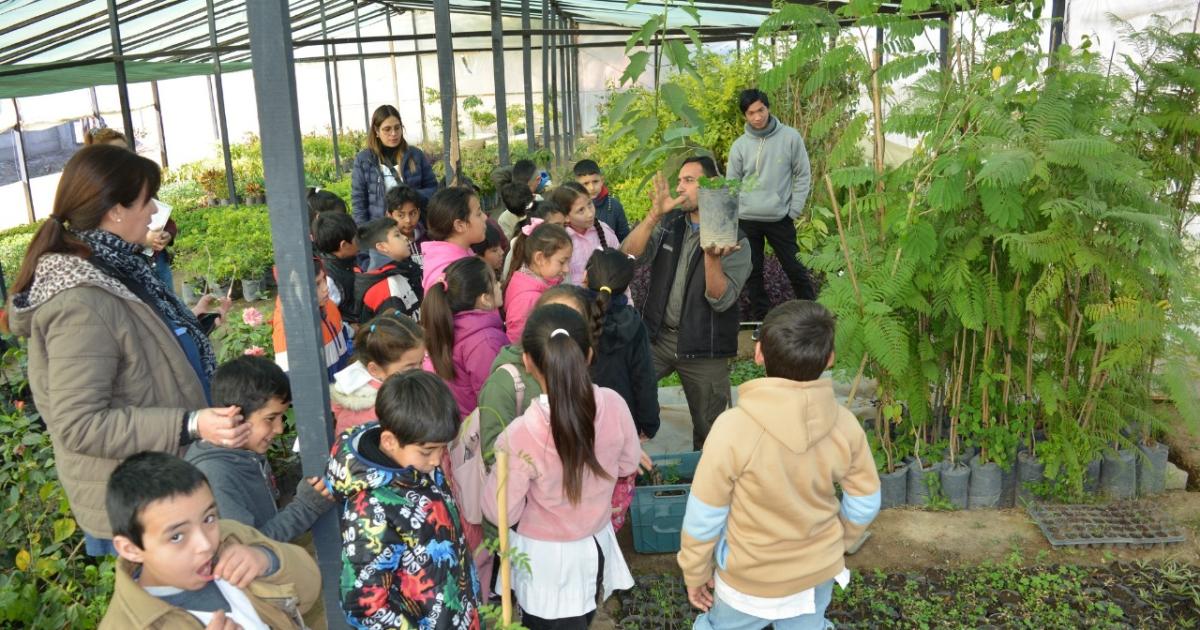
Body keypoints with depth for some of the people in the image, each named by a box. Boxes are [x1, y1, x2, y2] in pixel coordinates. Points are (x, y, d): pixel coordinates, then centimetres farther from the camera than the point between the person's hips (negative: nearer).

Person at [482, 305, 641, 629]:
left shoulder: (521, 435, -32)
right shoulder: (613, 405, -20)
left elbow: (501, 513, -18)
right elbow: (628, 465, 0)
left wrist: (501, 469, -4)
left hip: (546, 556, -4)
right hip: (596, 543, 4)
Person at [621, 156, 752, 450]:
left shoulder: (735, 241, -9)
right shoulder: (668, 224, 3)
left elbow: (721, 300, -18)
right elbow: (629, 256, -11)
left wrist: (712, 257, -34)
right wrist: (654, 214, -22)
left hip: (704, 349, -3)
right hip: (657, 337, 3)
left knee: (708, 431, 9)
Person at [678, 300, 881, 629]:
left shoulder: (734, 428, -30)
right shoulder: (844, 424, -18)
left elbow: (704, 516, -19)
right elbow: (864, 504, -3)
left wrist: (695, 572, -1)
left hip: (751, 578, -3)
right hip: (820, 571, 4)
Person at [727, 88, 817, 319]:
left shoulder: (790, 137, -5)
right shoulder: (739, 145, -1)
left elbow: (803, 176, 0)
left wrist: (794, 211, -4)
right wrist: (734, 215, -1)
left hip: (780, 218, -2)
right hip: (747, 220, 2)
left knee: (795, 269, 5)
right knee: (752, 272, 9)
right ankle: (761, 318, 22)